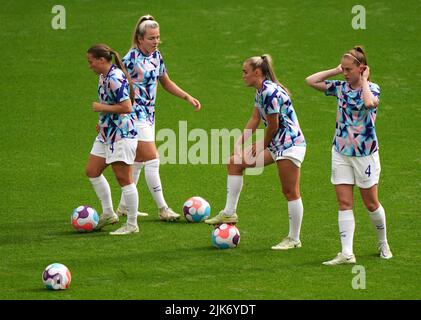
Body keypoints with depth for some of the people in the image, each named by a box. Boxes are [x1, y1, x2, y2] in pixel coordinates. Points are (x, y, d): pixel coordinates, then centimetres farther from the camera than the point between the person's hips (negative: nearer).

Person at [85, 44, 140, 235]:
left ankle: (132, 225, 2)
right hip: (107, 132, 11)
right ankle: (108, 213, 24)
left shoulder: (115, 78, -21)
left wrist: (102, 108, -17)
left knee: (123, 178, -5)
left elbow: (126, 108, -25)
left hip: (121, 133, -11)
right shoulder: (103, 76, 9)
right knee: (92, 171, 13)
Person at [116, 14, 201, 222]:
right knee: (152, 161, -8)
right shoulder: (131, 59, -17)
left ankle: (123, 207, 23)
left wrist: (187, 97, 12)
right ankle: (162, 209, -2)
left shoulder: (156, 56, 7)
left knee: (138, 162, 14)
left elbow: (166, 82, 21)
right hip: (135, 114, -9)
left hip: (149, 114, 9)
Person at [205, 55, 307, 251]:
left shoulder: (270, 92, -20)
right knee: (235, 162, 8)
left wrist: (262, 146, -2)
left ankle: (294, 239, 4)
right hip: (275, 144, 11)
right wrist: (239, 143, 7)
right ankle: (229, 213, 10)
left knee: (290, 191, -5)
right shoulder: (260, 91, 10)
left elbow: (273, 126, -17)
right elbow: (254, 121, 14)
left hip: (290, 144, -11)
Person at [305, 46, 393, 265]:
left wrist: (363, 81, -19)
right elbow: (311, 81, 3)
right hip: (341, 152, 4)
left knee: (371, 203, 7)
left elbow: (369, 103, -33)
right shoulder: (340, 88, 4)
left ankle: (383, 244, 29)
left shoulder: (372, 89, -10)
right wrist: (336, 71, 0)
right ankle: (347, 253, -7)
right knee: (344, 203, -3)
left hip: (365, 153, -4)